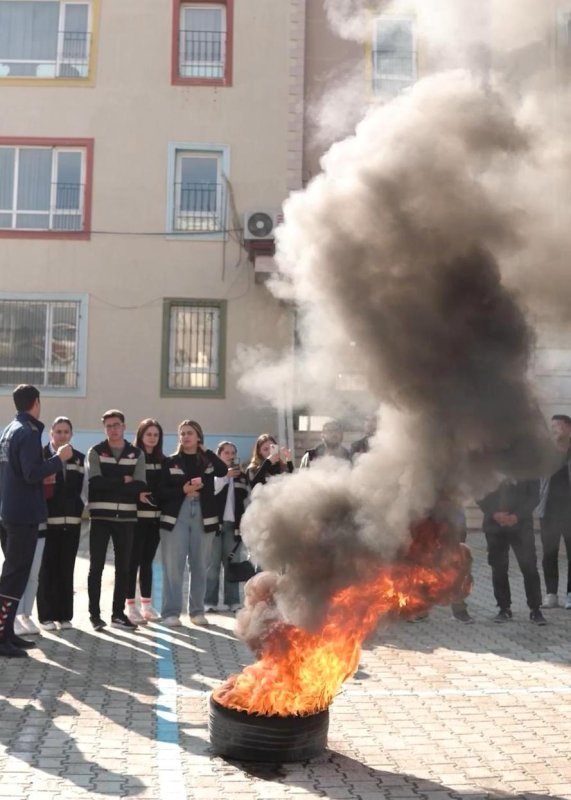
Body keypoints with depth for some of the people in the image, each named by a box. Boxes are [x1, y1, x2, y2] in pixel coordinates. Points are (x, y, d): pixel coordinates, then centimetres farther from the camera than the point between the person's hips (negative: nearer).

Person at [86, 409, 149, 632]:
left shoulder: (136, 454, 7)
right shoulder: (95, 452, 3)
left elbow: (141, 486, -5)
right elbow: (95, 482, -12)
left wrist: (110, 484, -12)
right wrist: (125, 482, -9)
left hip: (126, 517, 2)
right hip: (100, 516, -2)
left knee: (123, 567, 7)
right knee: (96, 566, 0)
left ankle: (118, 614, 16)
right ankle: (94, 614, 7)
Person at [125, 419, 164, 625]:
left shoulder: (161, 460, 13)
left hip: (155, 516, 5)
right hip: (136, 515, -5)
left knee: (147, 561, 11)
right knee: (134, 561, -2)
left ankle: (147, 604, 18)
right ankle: (131, 606, 4)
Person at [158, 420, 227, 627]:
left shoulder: (208, 461, 8)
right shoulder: (170, 462, 5)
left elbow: (223, 471, -13)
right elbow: (161, 492, -1)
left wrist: (205, 450, -6)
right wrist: (183, 490, -15)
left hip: (203, 518, 2)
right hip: (176, 517, -1)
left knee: (199, 566, 7)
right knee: (173, 567, -2)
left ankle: (197, 611, 15)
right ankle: (171, 612, 3)